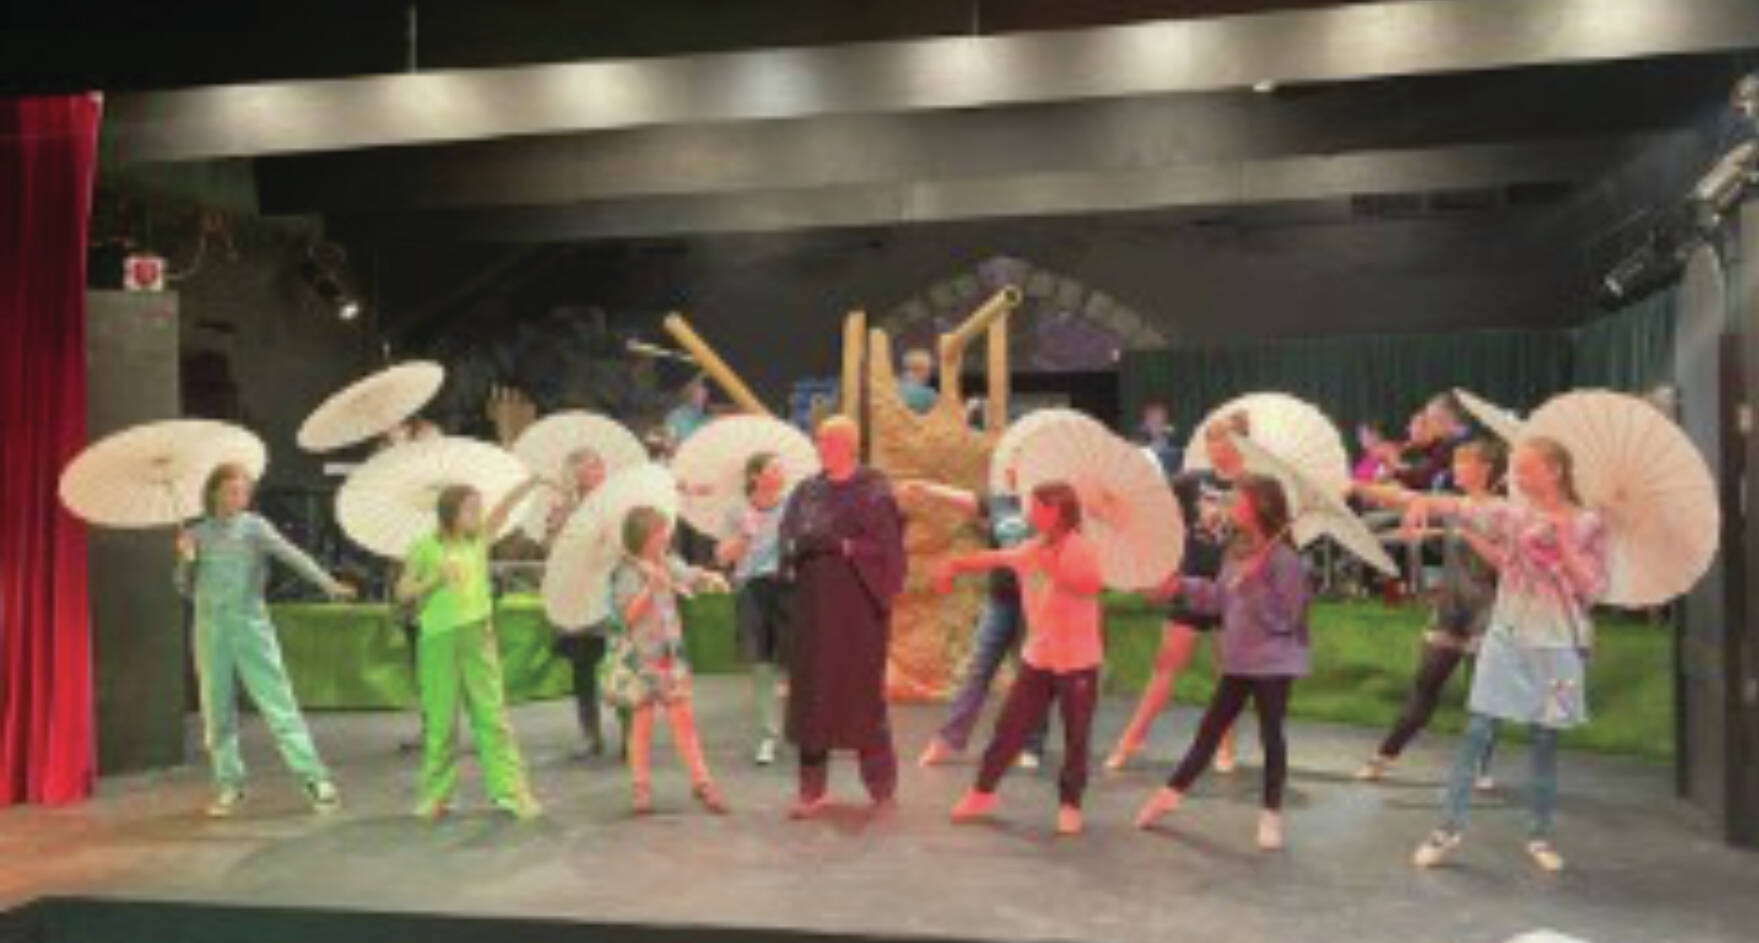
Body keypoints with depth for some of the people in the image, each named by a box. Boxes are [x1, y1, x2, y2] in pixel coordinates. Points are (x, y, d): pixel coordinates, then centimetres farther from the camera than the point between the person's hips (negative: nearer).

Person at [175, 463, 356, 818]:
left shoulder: (254, 527, 0)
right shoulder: (197, 533, 8)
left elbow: (290, 555, -14)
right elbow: (186, 588, 13)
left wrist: (327, 582, -29)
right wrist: (186, 560, -7)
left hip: (251, 626, -3)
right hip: (211, 631, 3)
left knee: (278, 704, -6)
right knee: (217, 711, 7)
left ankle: (315, 779, -6)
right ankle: (229, 785, 19)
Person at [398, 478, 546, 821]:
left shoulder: (479, 539, 6)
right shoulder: (425, 548, -1)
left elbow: (506, 506, -4)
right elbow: (403, 592, 1)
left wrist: (534, 480, -15)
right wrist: (435, 579, -14)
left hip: (477, 637, 2)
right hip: (439, 639, -2)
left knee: (492, 715, -3)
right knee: (440, 720, 6)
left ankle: (510, 789, -3)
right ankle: (435, 795, 20)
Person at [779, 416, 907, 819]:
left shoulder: (873, 490, -4)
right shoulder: (807, 490, 9)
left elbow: (885, 545, -12)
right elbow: (787, 537, 8)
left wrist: (843, 546, -21)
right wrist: (799, 546, -13)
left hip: (858, 606, -4)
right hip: (814, 607, 4)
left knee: (863, 691, 1)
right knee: (811, 691, 4)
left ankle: (882, 787, 15)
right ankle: (812, 789, 13)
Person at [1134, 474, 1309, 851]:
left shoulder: (1283, 558, -18)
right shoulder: (1237, 550, 5)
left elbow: (1282, 617, -21)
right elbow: (1220, 597, 15)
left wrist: (1255, 581, -29)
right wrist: (1183, 586, 9)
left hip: (1274, 663, -7)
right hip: (1238, 660, 7)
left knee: (1271, 735, 3)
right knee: (1210, 728, 15)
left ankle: (1272, 814, 18)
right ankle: (1171, 793, 25)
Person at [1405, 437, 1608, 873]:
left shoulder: (1588, 525, -2)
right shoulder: (1511, 515, 1)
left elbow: (1593, 591, -6)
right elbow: (1463, 509, -14)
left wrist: (1564, 542, -16)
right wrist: (1425, 501, -33)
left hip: (1558, 646, -1)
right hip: (1506, 639, 1)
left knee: (1545, 741, 7)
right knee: (1477, 733, -2)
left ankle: (1540, 835, 20)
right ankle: (1450, 827, 4)